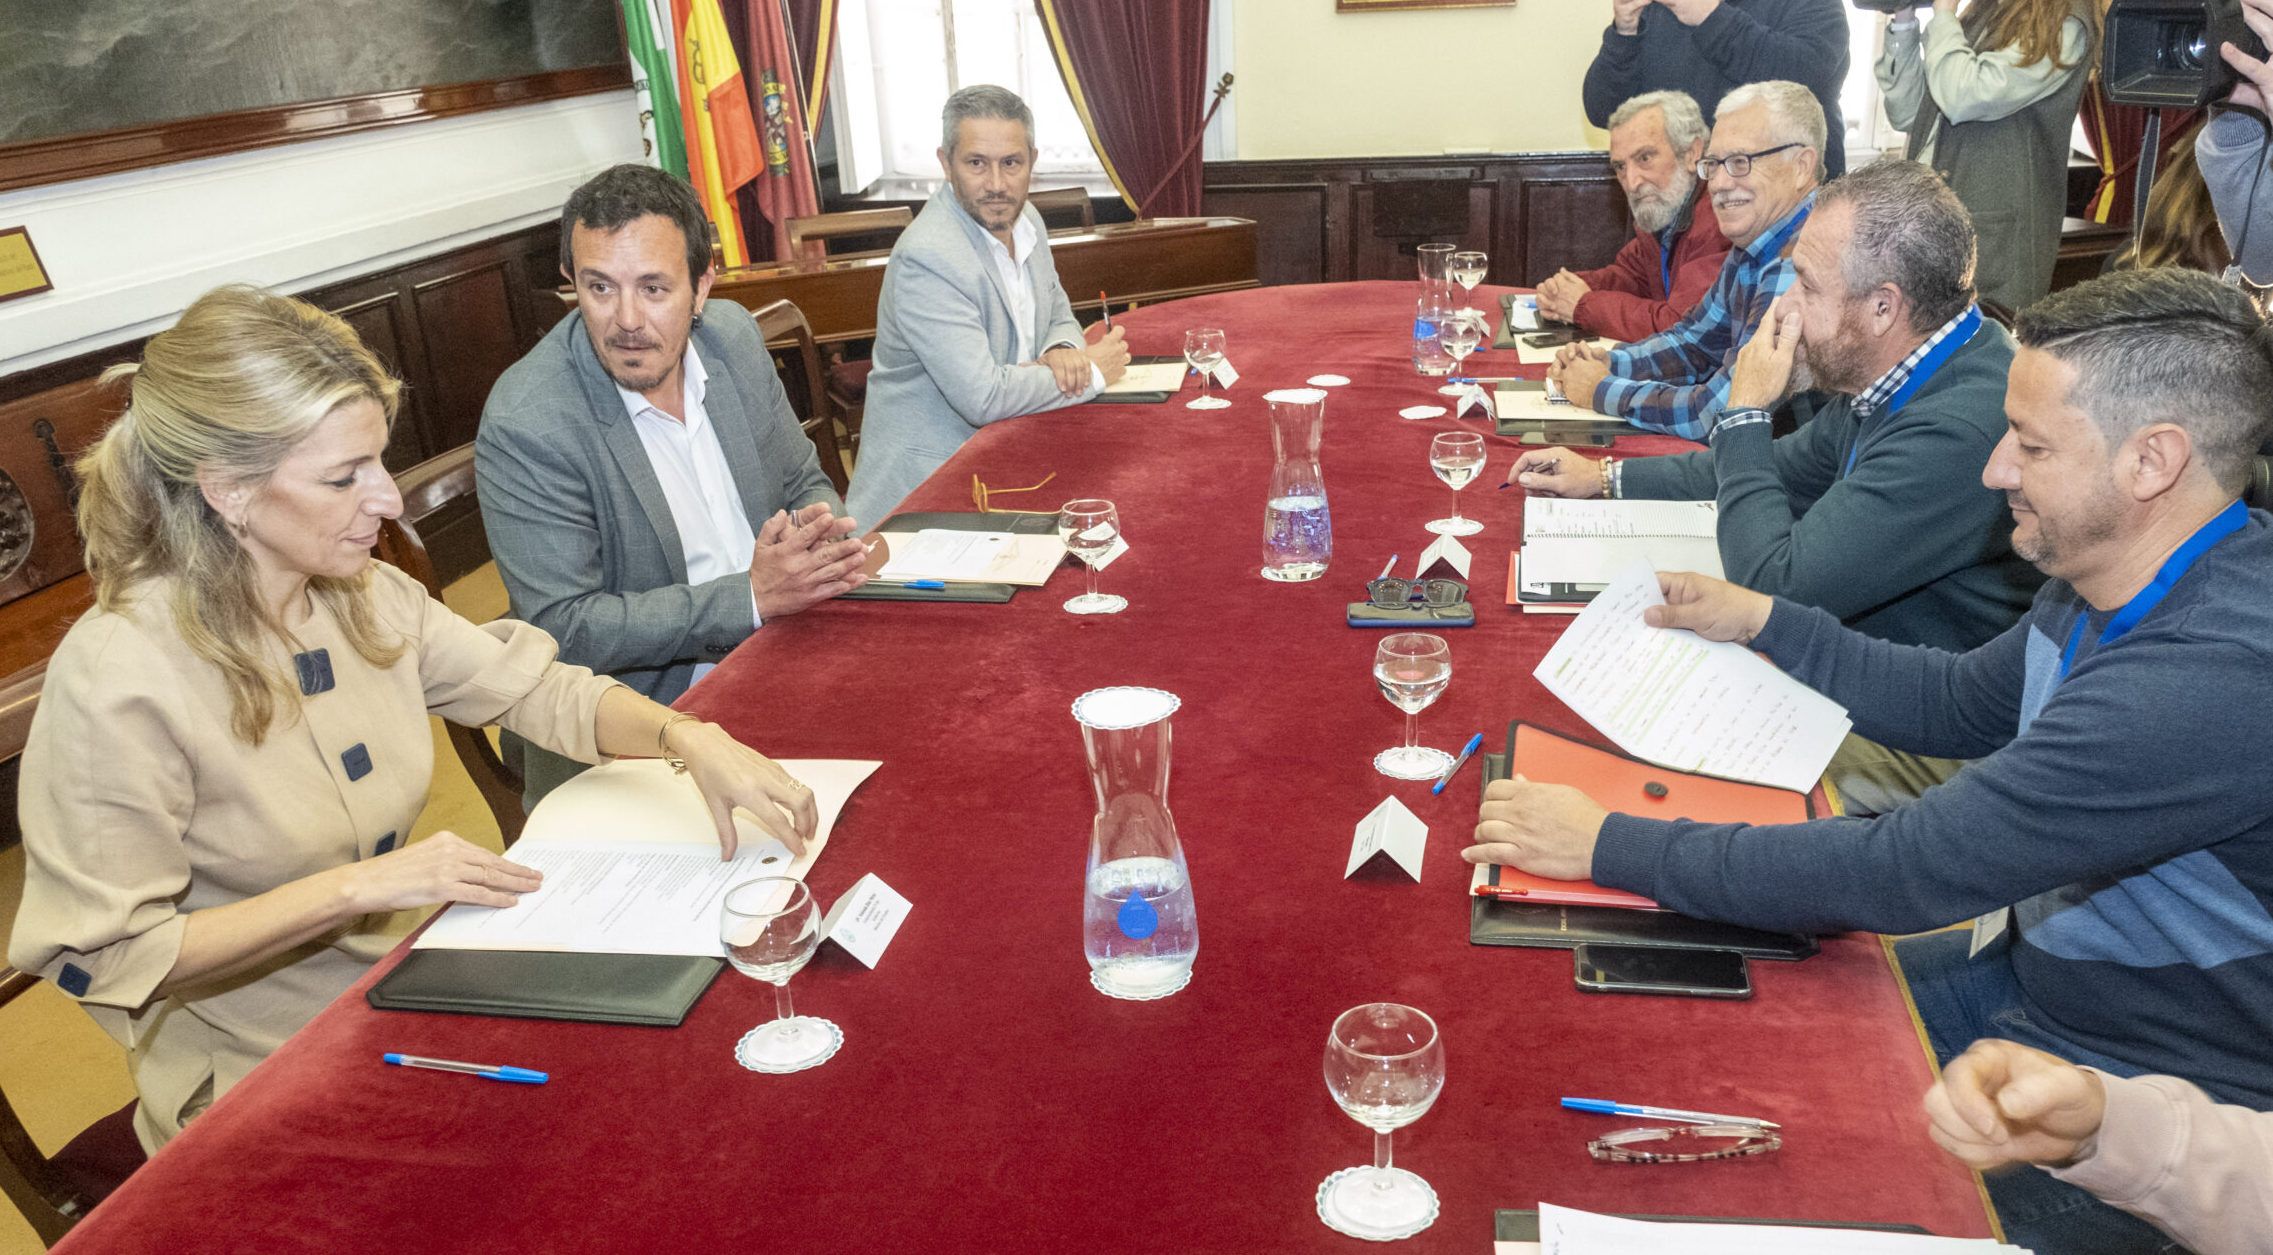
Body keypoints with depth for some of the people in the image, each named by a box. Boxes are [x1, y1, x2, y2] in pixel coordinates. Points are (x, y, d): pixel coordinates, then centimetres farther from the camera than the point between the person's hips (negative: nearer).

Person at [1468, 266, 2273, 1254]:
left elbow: (1903, 873, -33)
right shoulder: (2118, 582, -4)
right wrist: (1759, 621, 6)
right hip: (2033, 968, 8)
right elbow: (1961, 706, 13)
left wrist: (1609, 844, -27)